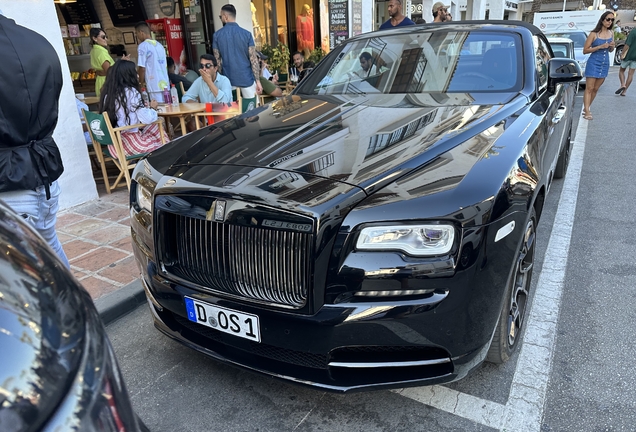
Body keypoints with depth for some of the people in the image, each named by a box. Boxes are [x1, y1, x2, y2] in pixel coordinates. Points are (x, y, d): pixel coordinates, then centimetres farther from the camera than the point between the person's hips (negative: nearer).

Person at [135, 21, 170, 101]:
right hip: (165, 85, 7)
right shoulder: (160, 45, 15)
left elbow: (142, 68, -9)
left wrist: (142, 83, 2)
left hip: (154, 86, -7)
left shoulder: (143, 46, -5)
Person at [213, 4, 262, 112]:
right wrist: (258, 80, -3)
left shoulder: (217, 35, 1)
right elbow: (253, 59, -7)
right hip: (246, 79, -2)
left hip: (228, 80, 2)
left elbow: (217, 60, 5)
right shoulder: (246, 34, -4)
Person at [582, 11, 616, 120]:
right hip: (593, 63, -6)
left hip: (605, 64, 6)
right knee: (589, 88, -8)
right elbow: (585, 50, -8)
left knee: (595, 89, 9)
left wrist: (612, 46, -4)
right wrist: (600, 47, -18)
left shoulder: (611, 33, 9)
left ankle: (586, 108, 19)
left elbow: (610, 50, 19)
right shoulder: (594, 34, -8)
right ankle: (587, 112, -11)